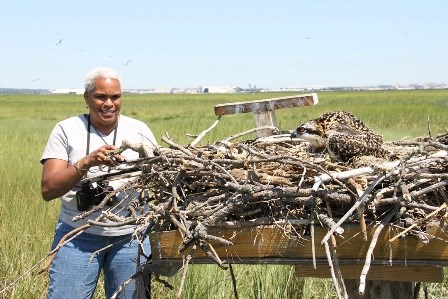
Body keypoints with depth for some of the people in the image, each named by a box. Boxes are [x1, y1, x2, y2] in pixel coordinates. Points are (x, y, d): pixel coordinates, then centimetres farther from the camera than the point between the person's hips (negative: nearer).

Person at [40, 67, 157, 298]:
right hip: (79, 234, -1)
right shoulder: (66, 130, 0)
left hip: (130, 236, 1)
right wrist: (87, 162, -22)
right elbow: (48, 190, -8)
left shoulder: (139, 130, 5)